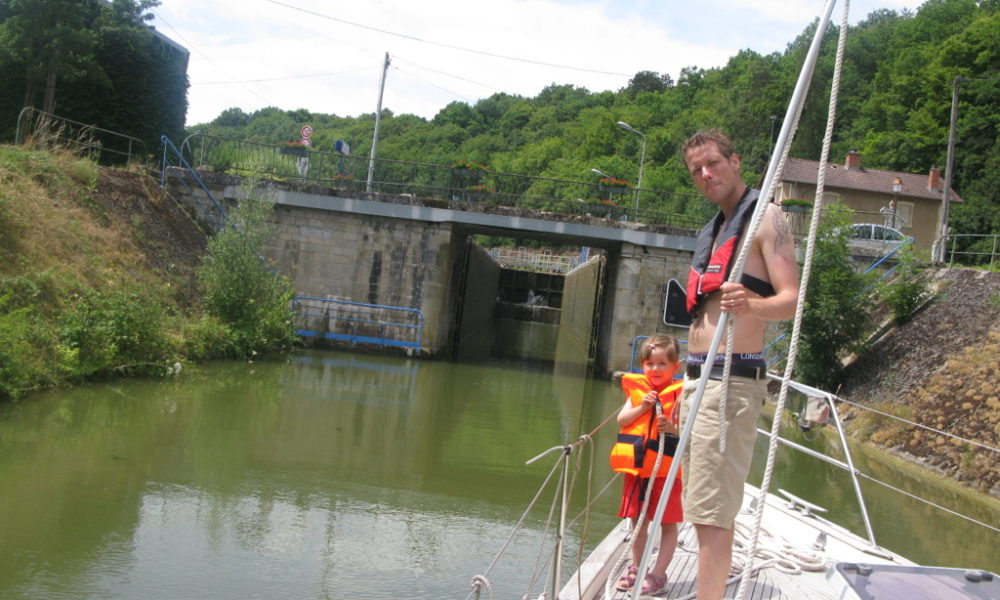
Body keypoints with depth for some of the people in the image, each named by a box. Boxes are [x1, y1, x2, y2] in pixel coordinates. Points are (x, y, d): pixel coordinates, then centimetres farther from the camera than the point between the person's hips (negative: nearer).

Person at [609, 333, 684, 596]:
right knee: (638, 520, 16)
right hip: (637, 466, 5)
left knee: (668, 522, 1)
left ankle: (658, 574, 9)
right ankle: (636, 568, 30)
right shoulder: (637, 389, 6)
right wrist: (641, 408, -13)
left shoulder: (679, 394, -7)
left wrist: (673, 427, -26)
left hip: (665, 469, -5)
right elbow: (621, 419, 1)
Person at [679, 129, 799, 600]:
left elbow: (792, 299, -17)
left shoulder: (765, 218, -6)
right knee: (705, 511, 13)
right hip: (697, 378, 9)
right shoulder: (713, 230, 20)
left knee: (711, 515, -13)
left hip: (732, 381, -9)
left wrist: (751, 305, -39)